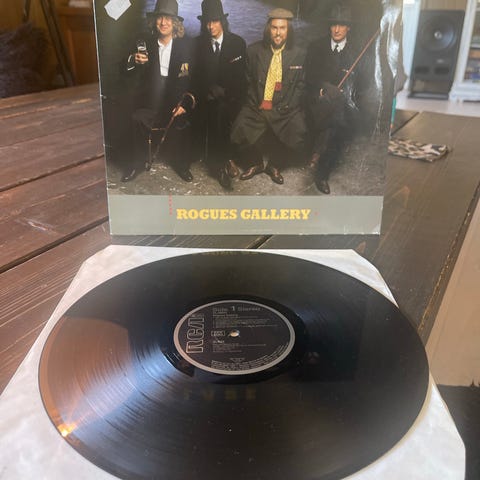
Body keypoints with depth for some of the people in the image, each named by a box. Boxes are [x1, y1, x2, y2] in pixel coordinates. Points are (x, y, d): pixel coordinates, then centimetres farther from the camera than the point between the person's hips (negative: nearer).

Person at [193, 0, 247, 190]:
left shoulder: (238, 43, 3)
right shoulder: (199, 43, 6)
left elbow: (240, 76, 2)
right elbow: (197, 75, 6)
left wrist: (223, 92, -8)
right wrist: (210, 89, -9)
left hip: (231, 96, 0)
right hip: (207, 97, 0)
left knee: (219, 111, -20)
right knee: (213, 111, -21)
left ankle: (219, 163, -6)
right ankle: (226, 161, -12)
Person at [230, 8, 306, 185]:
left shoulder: (299, 54, 1)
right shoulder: (254, 50, 2)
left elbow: (300, 84, 5)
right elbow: (247, 79, 8)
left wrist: (287, 106, -5)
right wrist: (255, 102, -2)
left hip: (285, 109, 0)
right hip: (256, 107, 0)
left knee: (297, 133, -20)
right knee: (241, 130, -20)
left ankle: (274, 165, 9)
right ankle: (255, 164, 11)